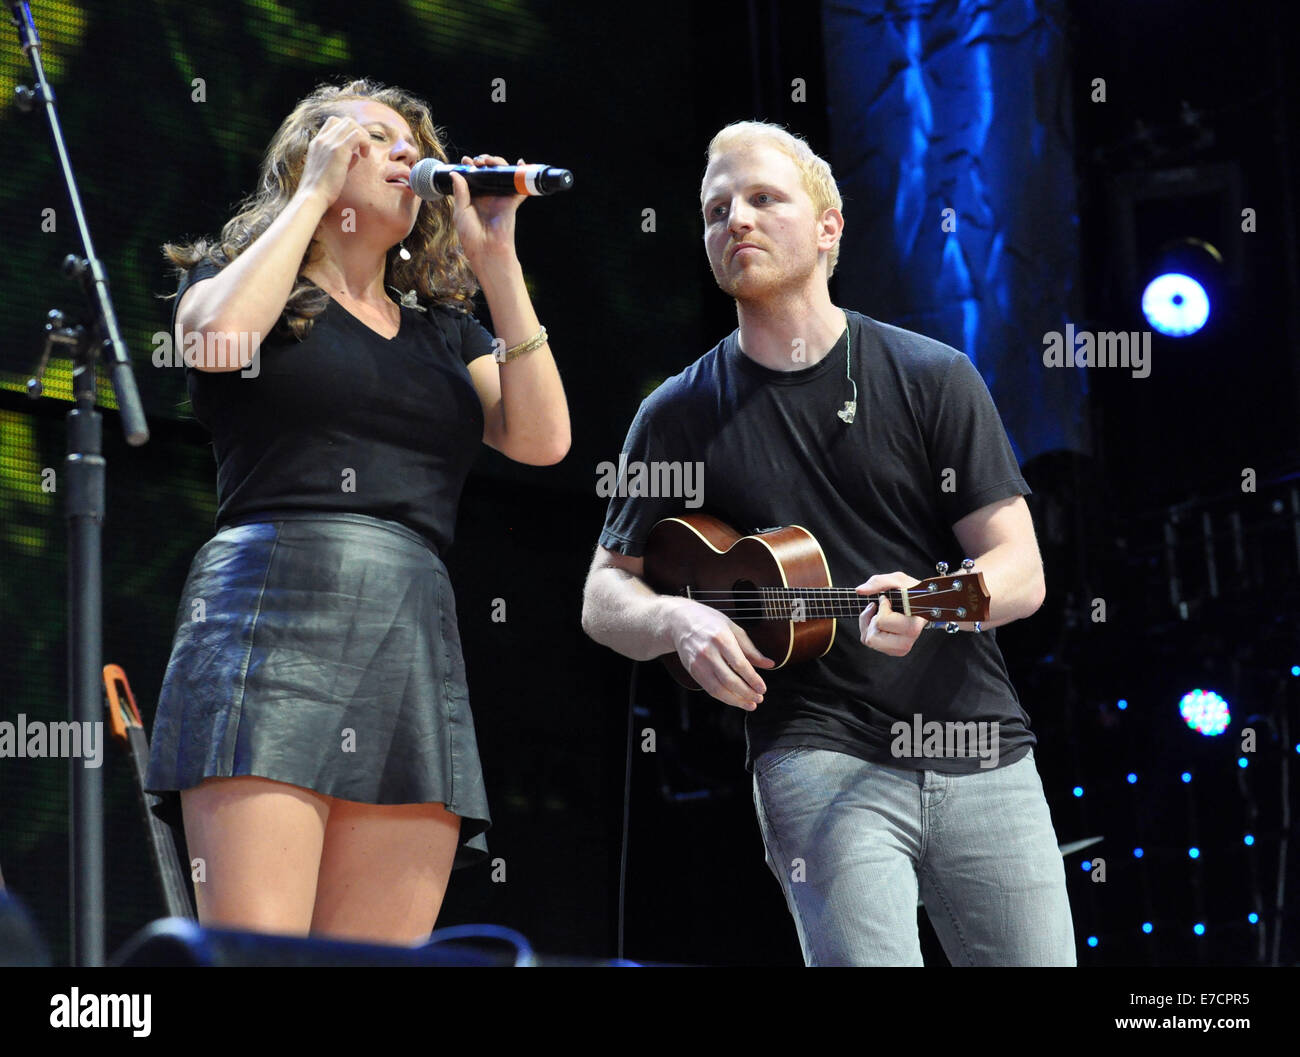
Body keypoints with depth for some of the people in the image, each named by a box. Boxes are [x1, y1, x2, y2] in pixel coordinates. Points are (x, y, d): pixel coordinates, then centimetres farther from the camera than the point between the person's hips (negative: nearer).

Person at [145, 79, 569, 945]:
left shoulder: (444, 331, 27)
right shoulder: (239, 279, 16)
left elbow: (542, 437, 11)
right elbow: (216, 337, -9)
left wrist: (497, 262, 10)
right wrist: (316, 191, 3)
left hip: (418, 638, 5)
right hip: (272, 613, -4)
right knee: (254, 957, -18)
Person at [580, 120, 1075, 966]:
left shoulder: (933, 378, 4)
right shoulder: (683, 413, 7)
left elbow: (1021, 574, 1)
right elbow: (604, 597, 11)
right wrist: (677, 619, -12)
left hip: (980, 749, 2)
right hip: (818, 756, -2)